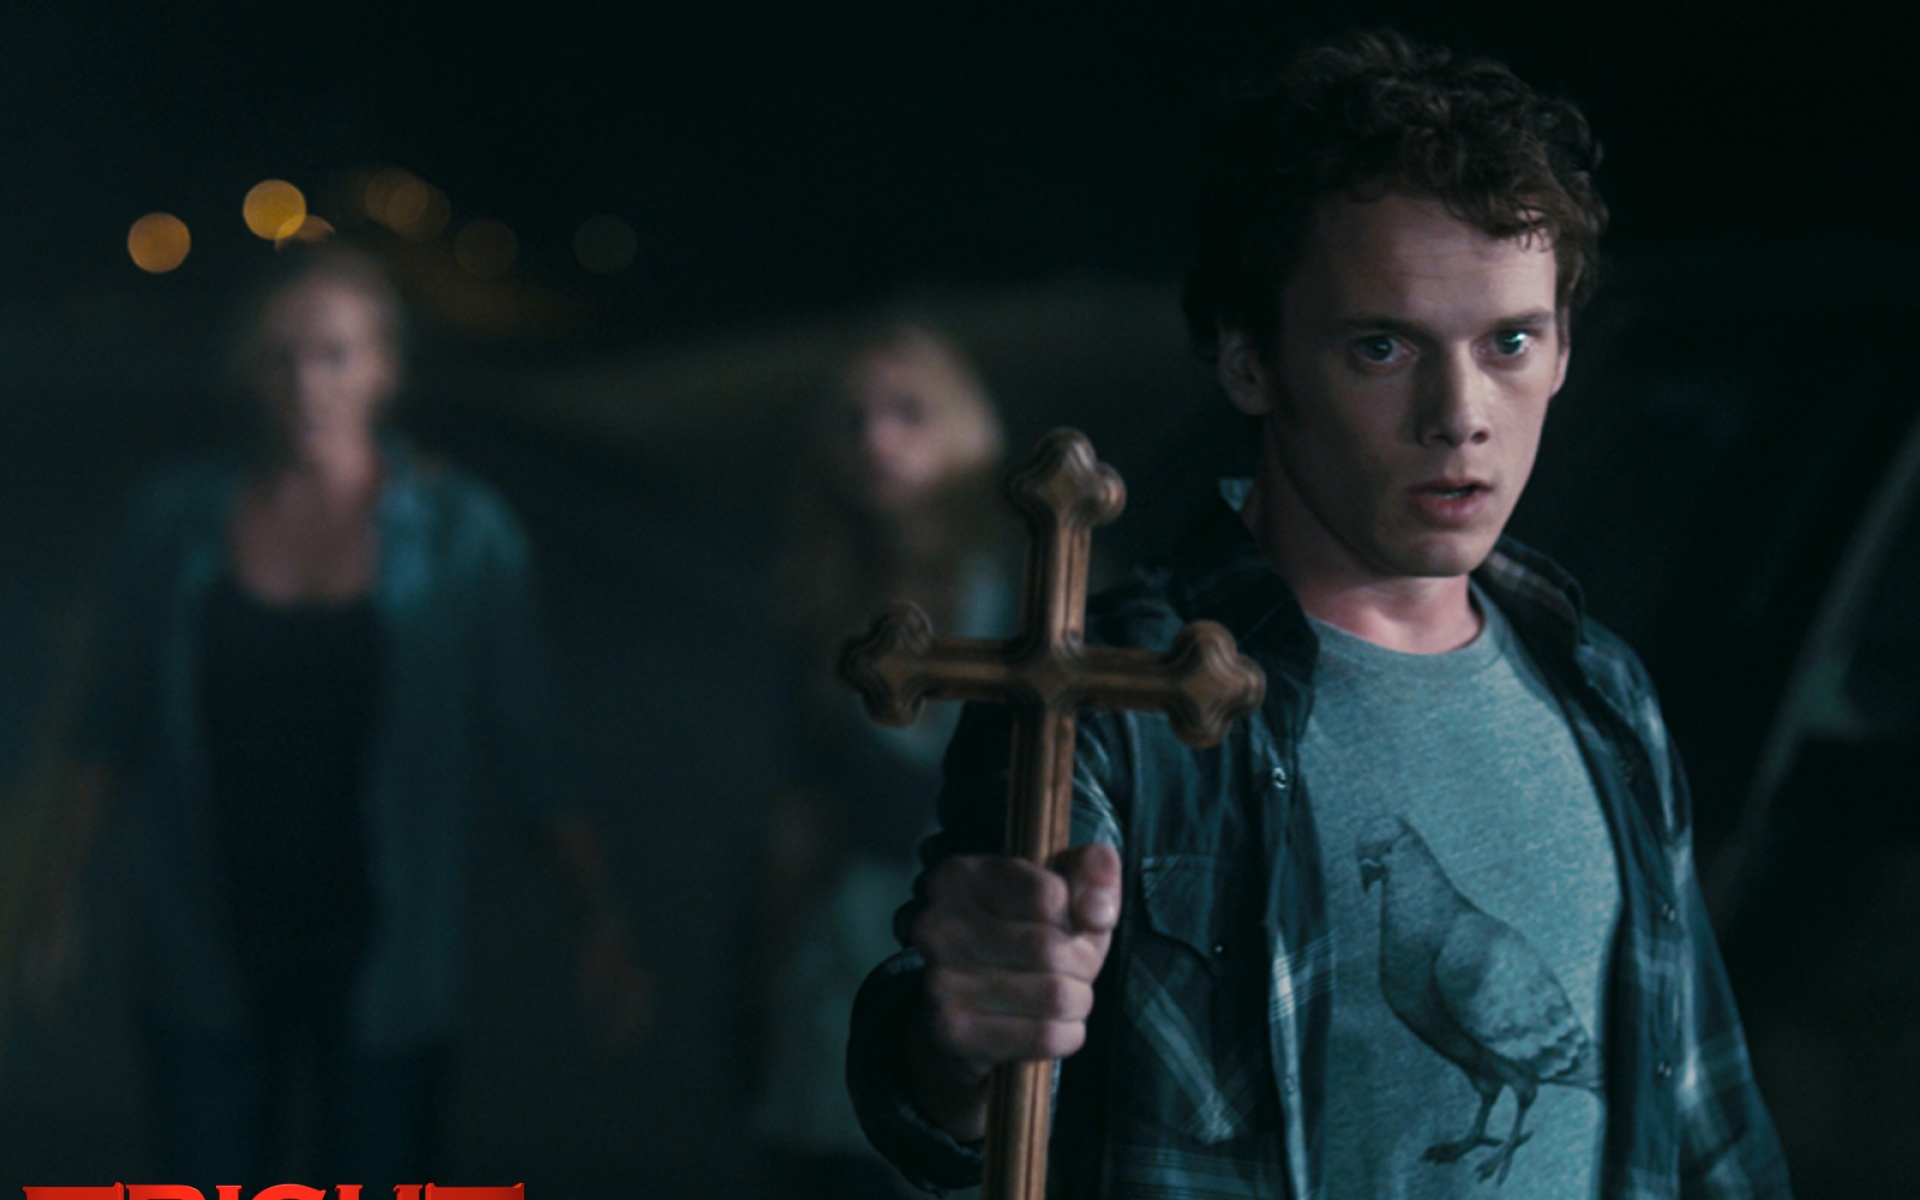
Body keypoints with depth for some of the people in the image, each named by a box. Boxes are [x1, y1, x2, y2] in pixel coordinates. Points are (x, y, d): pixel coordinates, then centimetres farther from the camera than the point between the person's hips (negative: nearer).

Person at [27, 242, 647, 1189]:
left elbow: (528, 754, -2)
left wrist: (598, 918, -8)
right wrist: (63, 901, 6)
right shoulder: (180, 521, 0)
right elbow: (112, 730, 8)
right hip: (210, 948, 1)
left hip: (380, 951, -1)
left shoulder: (461, 534, -4)